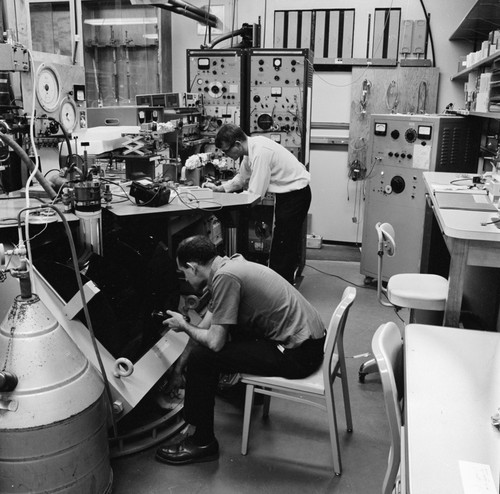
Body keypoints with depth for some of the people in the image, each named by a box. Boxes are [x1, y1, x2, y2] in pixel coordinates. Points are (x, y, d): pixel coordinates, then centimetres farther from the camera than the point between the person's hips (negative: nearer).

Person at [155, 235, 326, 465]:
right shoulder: (229, 265, 10)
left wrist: (184, 326, 1)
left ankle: (203, 443, 7)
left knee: (202, 358, -9)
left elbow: (214, 341, -18)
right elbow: (206, 326, 18)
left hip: (298, 354, -10)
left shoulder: (225, 277, -19)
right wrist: (179, 365, 23)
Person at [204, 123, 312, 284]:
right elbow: (241, 178, 17)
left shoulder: (260, 153, -28)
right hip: (287, 194, 10)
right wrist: (219, 188, 6)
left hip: (295, 194, -9)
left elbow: (255, 193, -27)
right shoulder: (251, 148, 2)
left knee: (284, 244, -3)